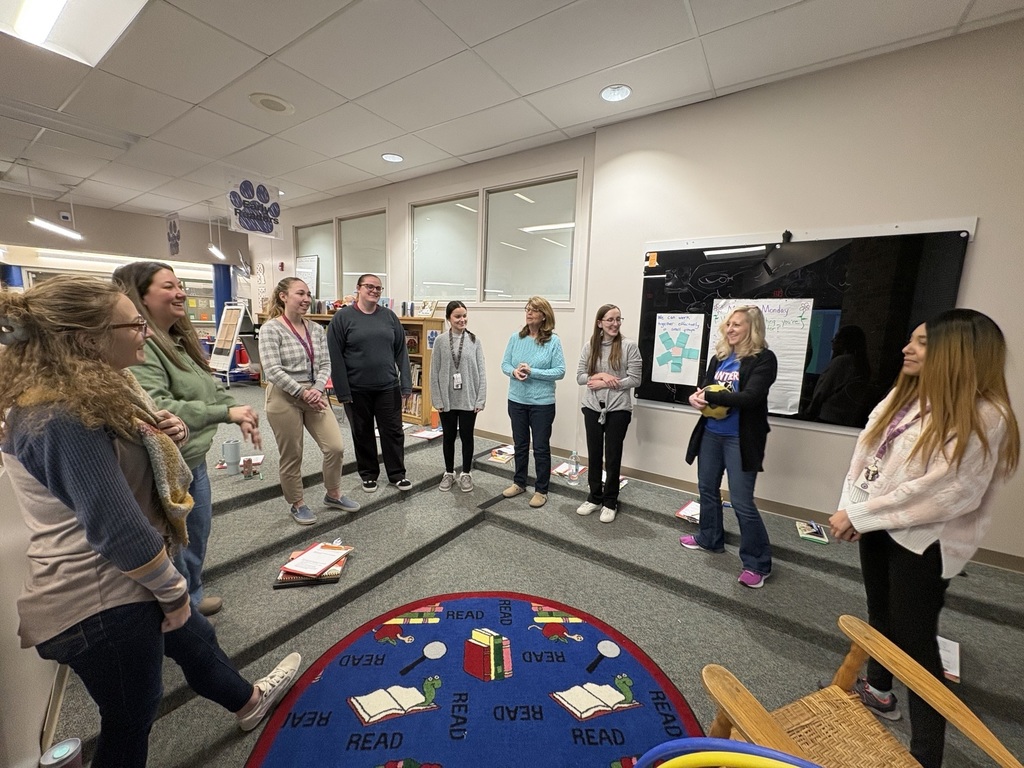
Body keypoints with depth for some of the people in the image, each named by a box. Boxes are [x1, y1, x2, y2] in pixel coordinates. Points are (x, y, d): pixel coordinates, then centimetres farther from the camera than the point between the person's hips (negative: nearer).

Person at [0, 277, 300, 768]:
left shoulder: (96, 390, 2)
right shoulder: (63, 416, -28)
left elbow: (128, 463, 15)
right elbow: (117, 529, -27)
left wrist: (167, 435, -8)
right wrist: (172, 590, -13)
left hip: (119, 582, 10)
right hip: (98, 602, -10)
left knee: (194, 639, 29)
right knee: (130, 720, 14)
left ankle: (247, 702, 55)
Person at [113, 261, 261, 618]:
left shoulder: (181, 339, 8)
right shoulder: (140, 347, -23)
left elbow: (210, 386, 16)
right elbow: (156, 409, -34)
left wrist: (239, 414, 2)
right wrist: (226, 413, -36)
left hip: (194, 460, 10)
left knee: (198, 535, 25)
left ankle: (192, 597, 46)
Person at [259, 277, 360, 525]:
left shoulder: (316, 329, 6)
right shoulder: (271, 328, -9)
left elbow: (325, 364, 4)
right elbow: (272, 370, -16)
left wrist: (317, 389, -13)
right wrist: (302, 393, -17)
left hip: (314, 395, 5)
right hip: (285, 398, -5)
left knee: (336, 446, 1)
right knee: (292, 456, 8)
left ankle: (333, 494, 24)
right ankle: (296, 504, 29)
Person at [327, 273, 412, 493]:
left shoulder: (390, 316, 5)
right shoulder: (342, 317, -3)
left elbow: (401, 352, 4)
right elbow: (335, 357, -7)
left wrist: (406, 383, -2)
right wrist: (342, 391, -11)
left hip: (388, 387, 2)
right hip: (357, 390, -2)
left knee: (393, 432, 7)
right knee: (363, 434, 12)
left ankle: (397, 474, 23)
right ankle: (368, 474, 29)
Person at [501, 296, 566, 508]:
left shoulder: (553, 341, -10)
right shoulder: (516, 337, 0)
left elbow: (560, 371, -13)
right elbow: (505, 364, 3)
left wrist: (532, 372, -21)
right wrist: (514, 372, -19)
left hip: (542, 403, -3)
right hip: (517, 400, 4)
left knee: (541, 447, 8)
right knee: (520, 444, 18)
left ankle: (541, 490, 25)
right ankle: (519, 483, 36)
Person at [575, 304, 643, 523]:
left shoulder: (629, 346, -7)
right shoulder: (589, 346, 2)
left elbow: (634, 380, -10)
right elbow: (580, 377, 1)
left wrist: (604, 384, -15)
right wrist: (601, 375, -16)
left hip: (618, 409, -3)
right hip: (593, 407, 3)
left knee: (613, 456, 8)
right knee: (594, 454, 13)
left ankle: (610, 502, 26)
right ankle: (594, 498, 31)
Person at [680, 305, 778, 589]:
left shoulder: (764, 359, -10)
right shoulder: (719, 357, 8)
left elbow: (750, 398, -22)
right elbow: (705, 387, 7)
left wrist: (709, 396, -20)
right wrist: (697, 397, -15)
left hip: (740, 438, -6)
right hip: (711, 434, 7)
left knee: (741, 501, -2)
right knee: (707, 488, 18)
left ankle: (757, 563, 16)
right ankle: (710, 538, 39)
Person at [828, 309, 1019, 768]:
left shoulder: (985, 417, -18)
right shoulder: (903, 396, 3)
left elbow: (947, 494, -22)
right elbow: (865, 452, 1)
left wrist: (859, 515, -19)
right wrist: (851, 509, -10)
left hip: (924, 541, -7)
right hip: (880, 526, 7)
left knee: (915, 638, 5)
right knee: (881, 614, 23)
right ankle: (878, 689, 46)